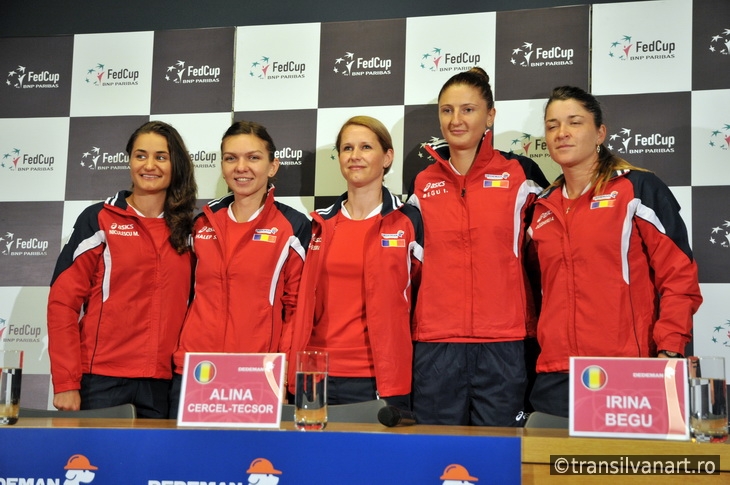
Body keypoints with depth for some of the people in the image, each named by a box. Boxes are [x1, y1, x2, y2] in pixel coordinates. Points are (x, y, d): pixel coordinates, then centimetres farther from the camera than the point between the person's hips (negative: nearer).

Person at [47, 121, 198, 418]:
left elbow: (190, 307, 13)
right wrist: (66, 383, -10)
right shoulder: (99, 220, 1)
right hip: (102, 382, -3)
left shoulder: (186, 230, 11)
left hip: (162, 385, 3)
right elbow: (62, 301, -4)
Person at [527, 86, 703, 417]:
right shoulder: (543, 208, 16)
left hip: (627, 377, -5)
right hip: (555, 379, 5)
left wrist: (668, 353, -13)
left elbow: (679, 277, -5)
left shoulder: (638, 189, 0)